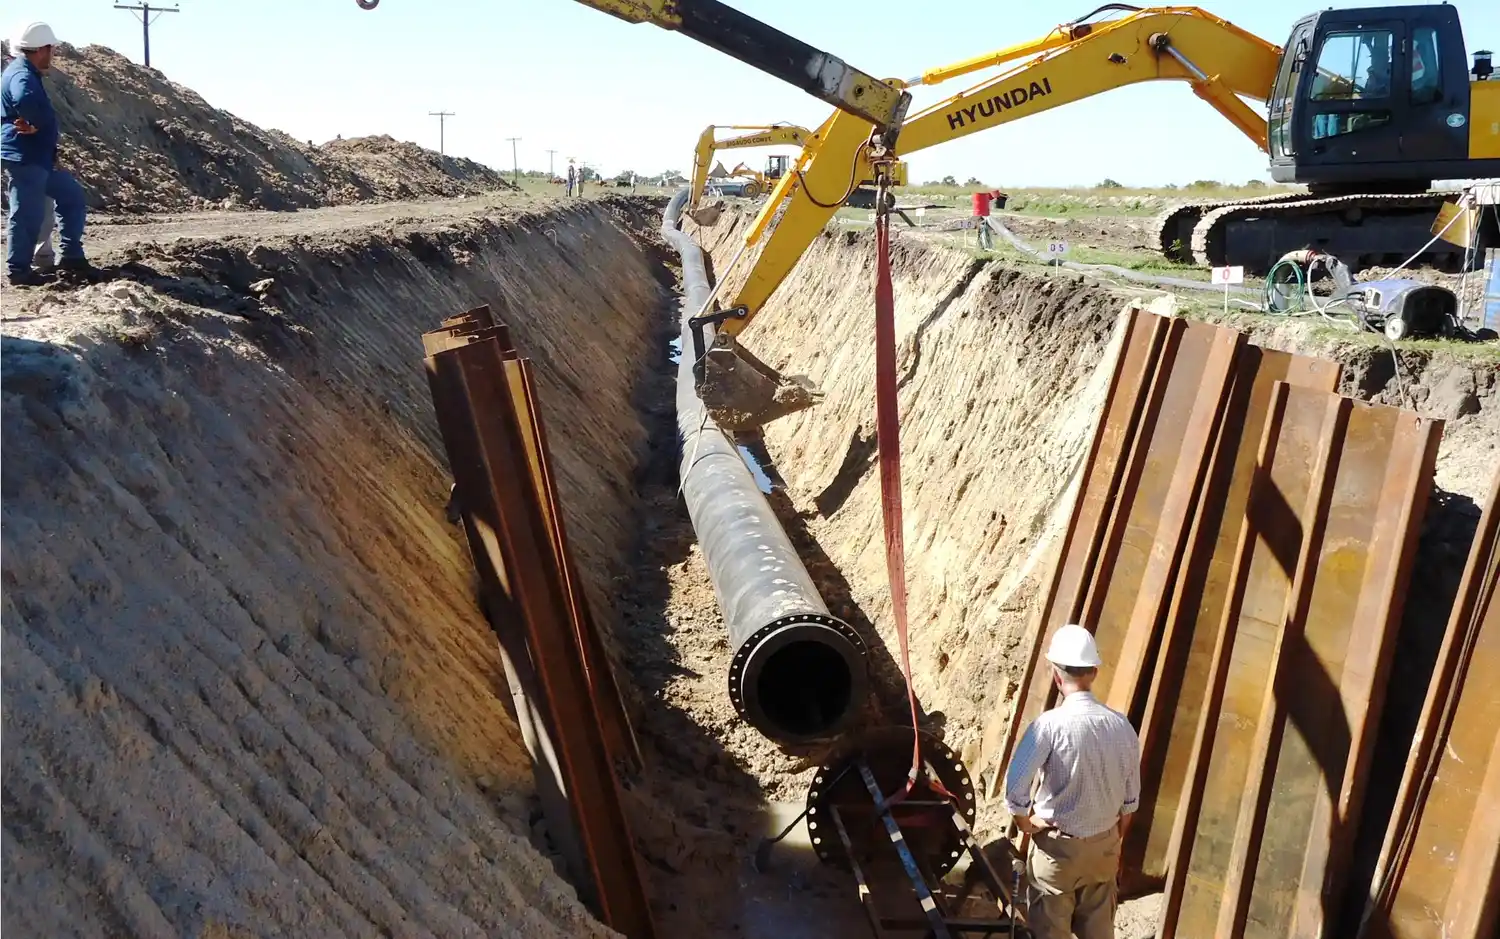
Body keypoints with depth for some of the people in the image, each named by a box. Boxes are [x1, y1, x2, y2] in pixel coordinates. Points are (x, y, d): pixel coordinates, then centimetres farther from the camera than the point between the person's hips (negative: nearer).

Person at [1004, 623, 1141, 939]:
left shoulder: (1051, 724, -21)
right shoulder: (1121, 725, -5)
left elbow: (1015, 785, -25)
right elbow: (1131, 799, 5)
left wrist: (1024, 822, -5)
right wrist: (1114, 842, 18)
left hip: (1058, 846, -5)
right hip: (1104, 845, 5)